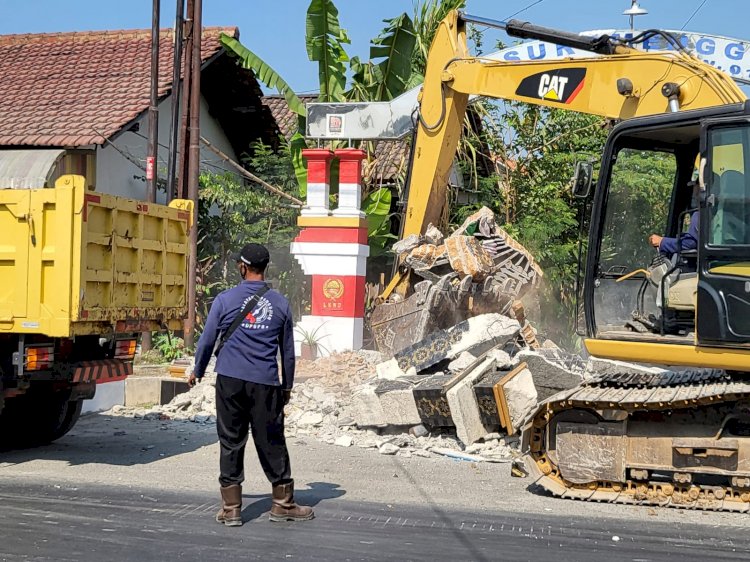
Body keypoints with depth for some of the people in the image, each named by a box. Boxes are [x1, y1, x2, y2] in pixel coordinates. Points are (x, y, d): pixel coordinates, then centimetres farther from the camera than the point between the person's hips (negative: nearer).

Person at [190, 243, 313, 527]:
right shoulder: (280, 303, 6)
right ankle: (283, 503, 15)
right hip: (266, 384, 1)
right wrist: (287, 386, 23)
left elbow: (207, 340, 5)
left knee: (231, 443, 6)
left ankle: (231, 508, 9)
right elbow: (288, 350, 13)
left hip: (230, 381, -1)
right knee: (272, 444, 8)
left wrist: (198, 371, 21)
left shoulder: (225, 299, 0)